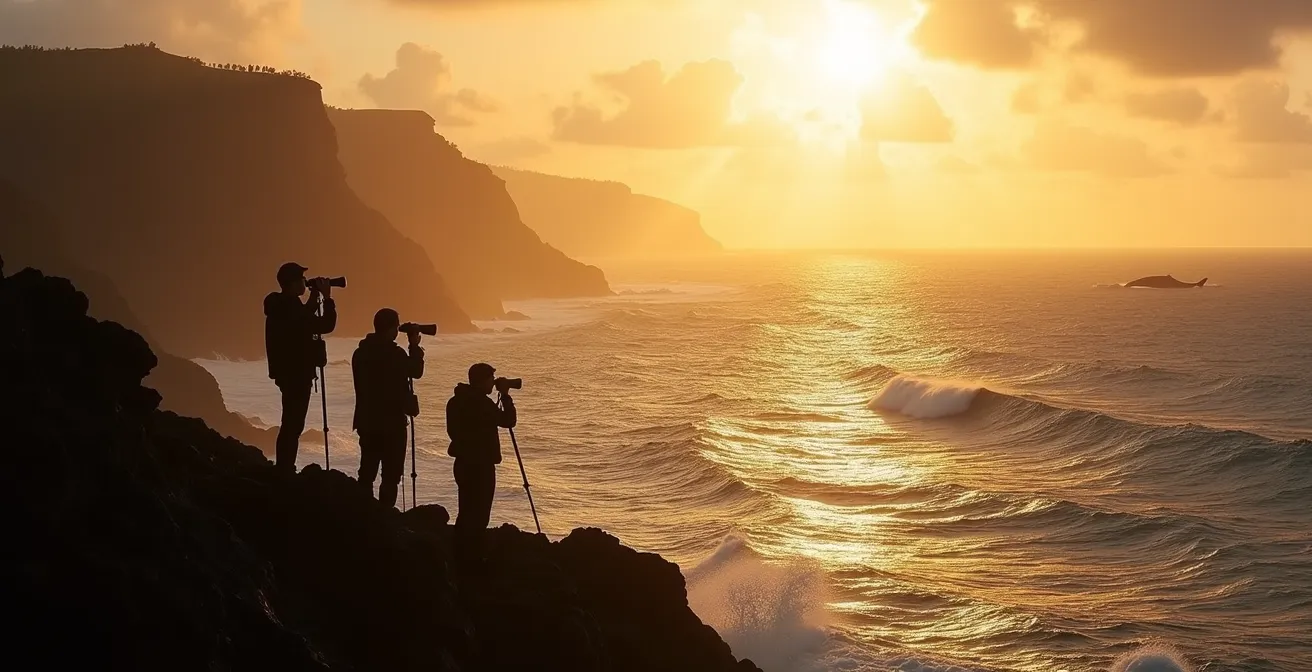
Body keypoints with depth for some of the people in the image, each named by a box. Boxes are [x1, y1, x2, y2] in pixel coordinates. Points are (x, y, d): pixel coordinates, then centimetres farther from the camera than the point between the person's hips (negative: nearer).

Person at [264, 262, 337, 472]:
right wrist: (327, 298, -10)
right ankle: (285, 471, -6)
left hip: (289, 372, 10)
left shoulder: (280, 307, 9)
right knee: (293, 425, -7)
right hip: (296, 374, -10)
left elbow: (306, 319, 25)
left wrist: (315, 297, 15)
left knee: (291, 424, 15)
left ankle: (284, 470, 20)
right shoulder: (291, 308, -21)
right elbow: (326, 326, -18)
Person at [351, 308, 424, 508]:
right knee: (391, 473, -2)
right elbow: (416, 371, 2)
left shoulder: (360, 352, 2)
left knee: (367, 471, 12)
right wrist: (415, 346, 11)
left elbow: (363, 383, 11)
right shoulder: (395, 354, -16)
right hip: (392, 421, -6)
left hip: (367, 420, 6)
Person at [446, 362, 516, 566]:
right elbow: (508, 421, -9)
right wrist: (505, 396, 0)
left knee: (467, 512, 14)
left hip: (464, 462, 8)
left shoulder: (457, 401, 7)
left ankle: (461, 556, 17)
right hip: (481, 464, -8)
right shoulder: (482, 403, -17)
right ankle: (472, 557, -1)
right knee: (479, 514, -2)